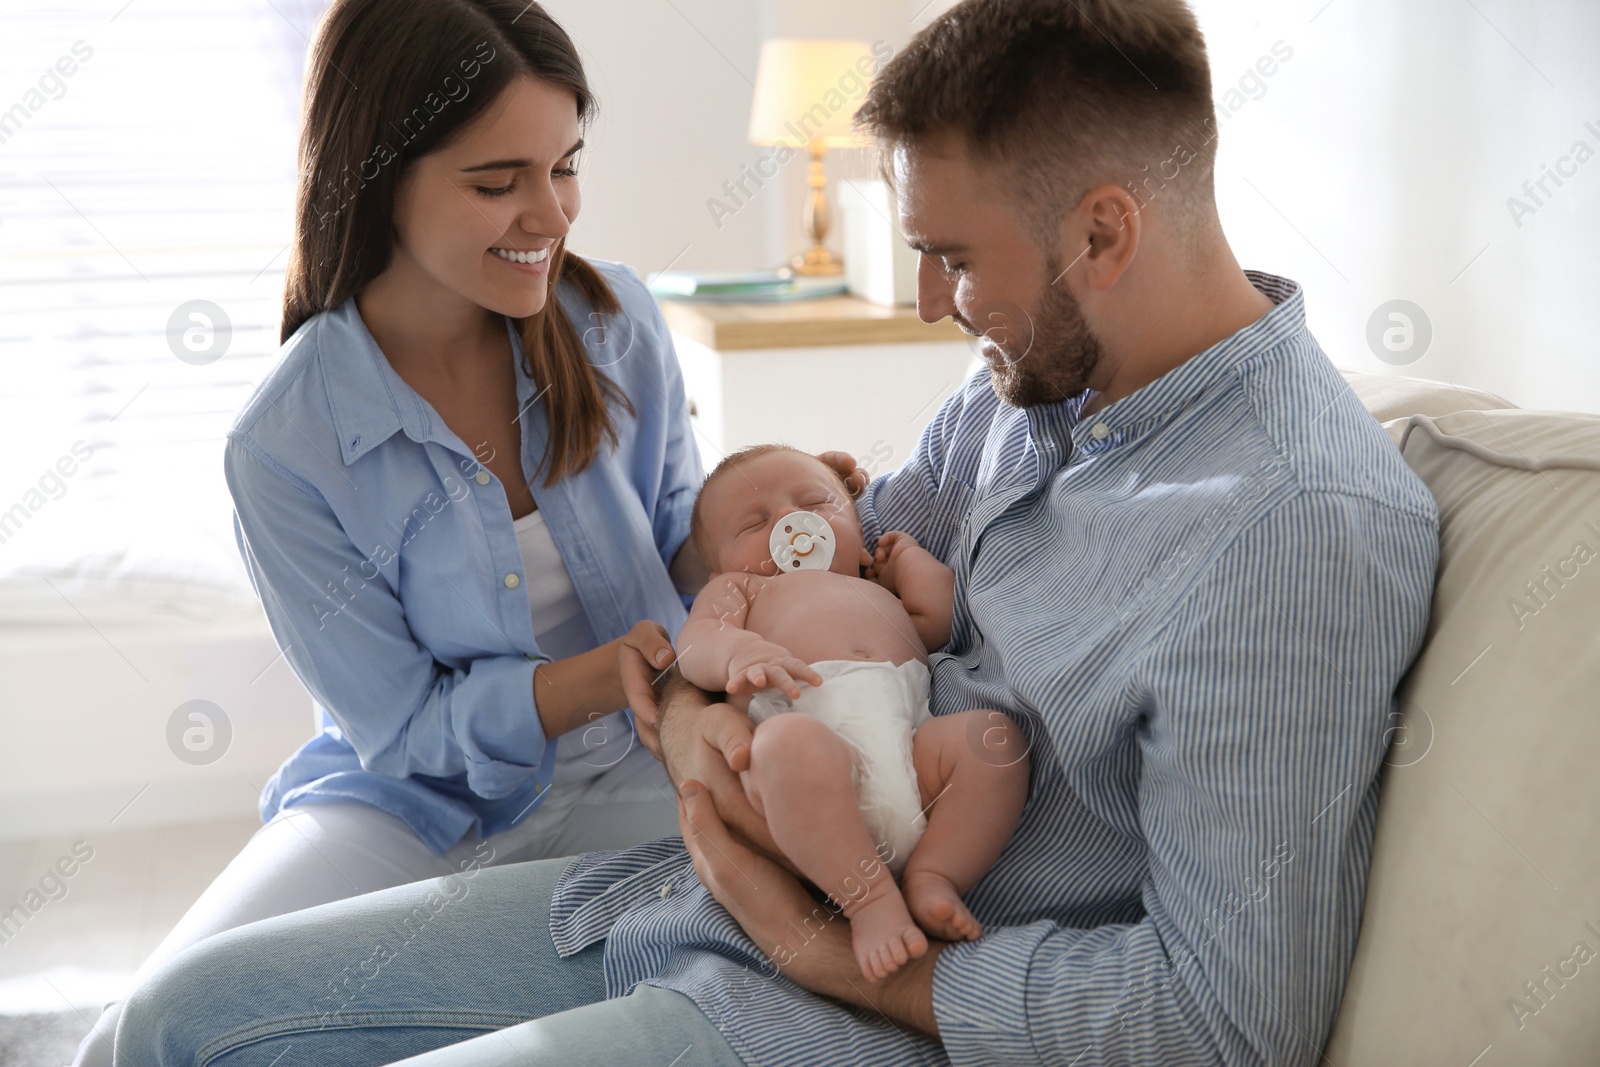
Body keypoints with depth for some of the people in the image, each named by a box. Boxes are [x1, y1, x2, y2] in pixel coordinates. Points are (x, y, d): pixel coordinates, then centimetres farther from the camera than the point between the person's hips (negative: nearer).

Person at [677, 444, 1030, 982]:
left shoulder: (881, 596, 47)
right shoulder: (736, 587, 38)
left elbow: (941, 614, 24)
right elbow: (695, 642, 14)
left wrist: (904, 551, 44)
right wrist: (741, 652, -12)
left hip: (908, 742, 4)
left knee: (996, 734, -24)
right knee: (788, 743, -39)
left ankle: (932, 875, -25)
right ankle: (868, 897, -33)